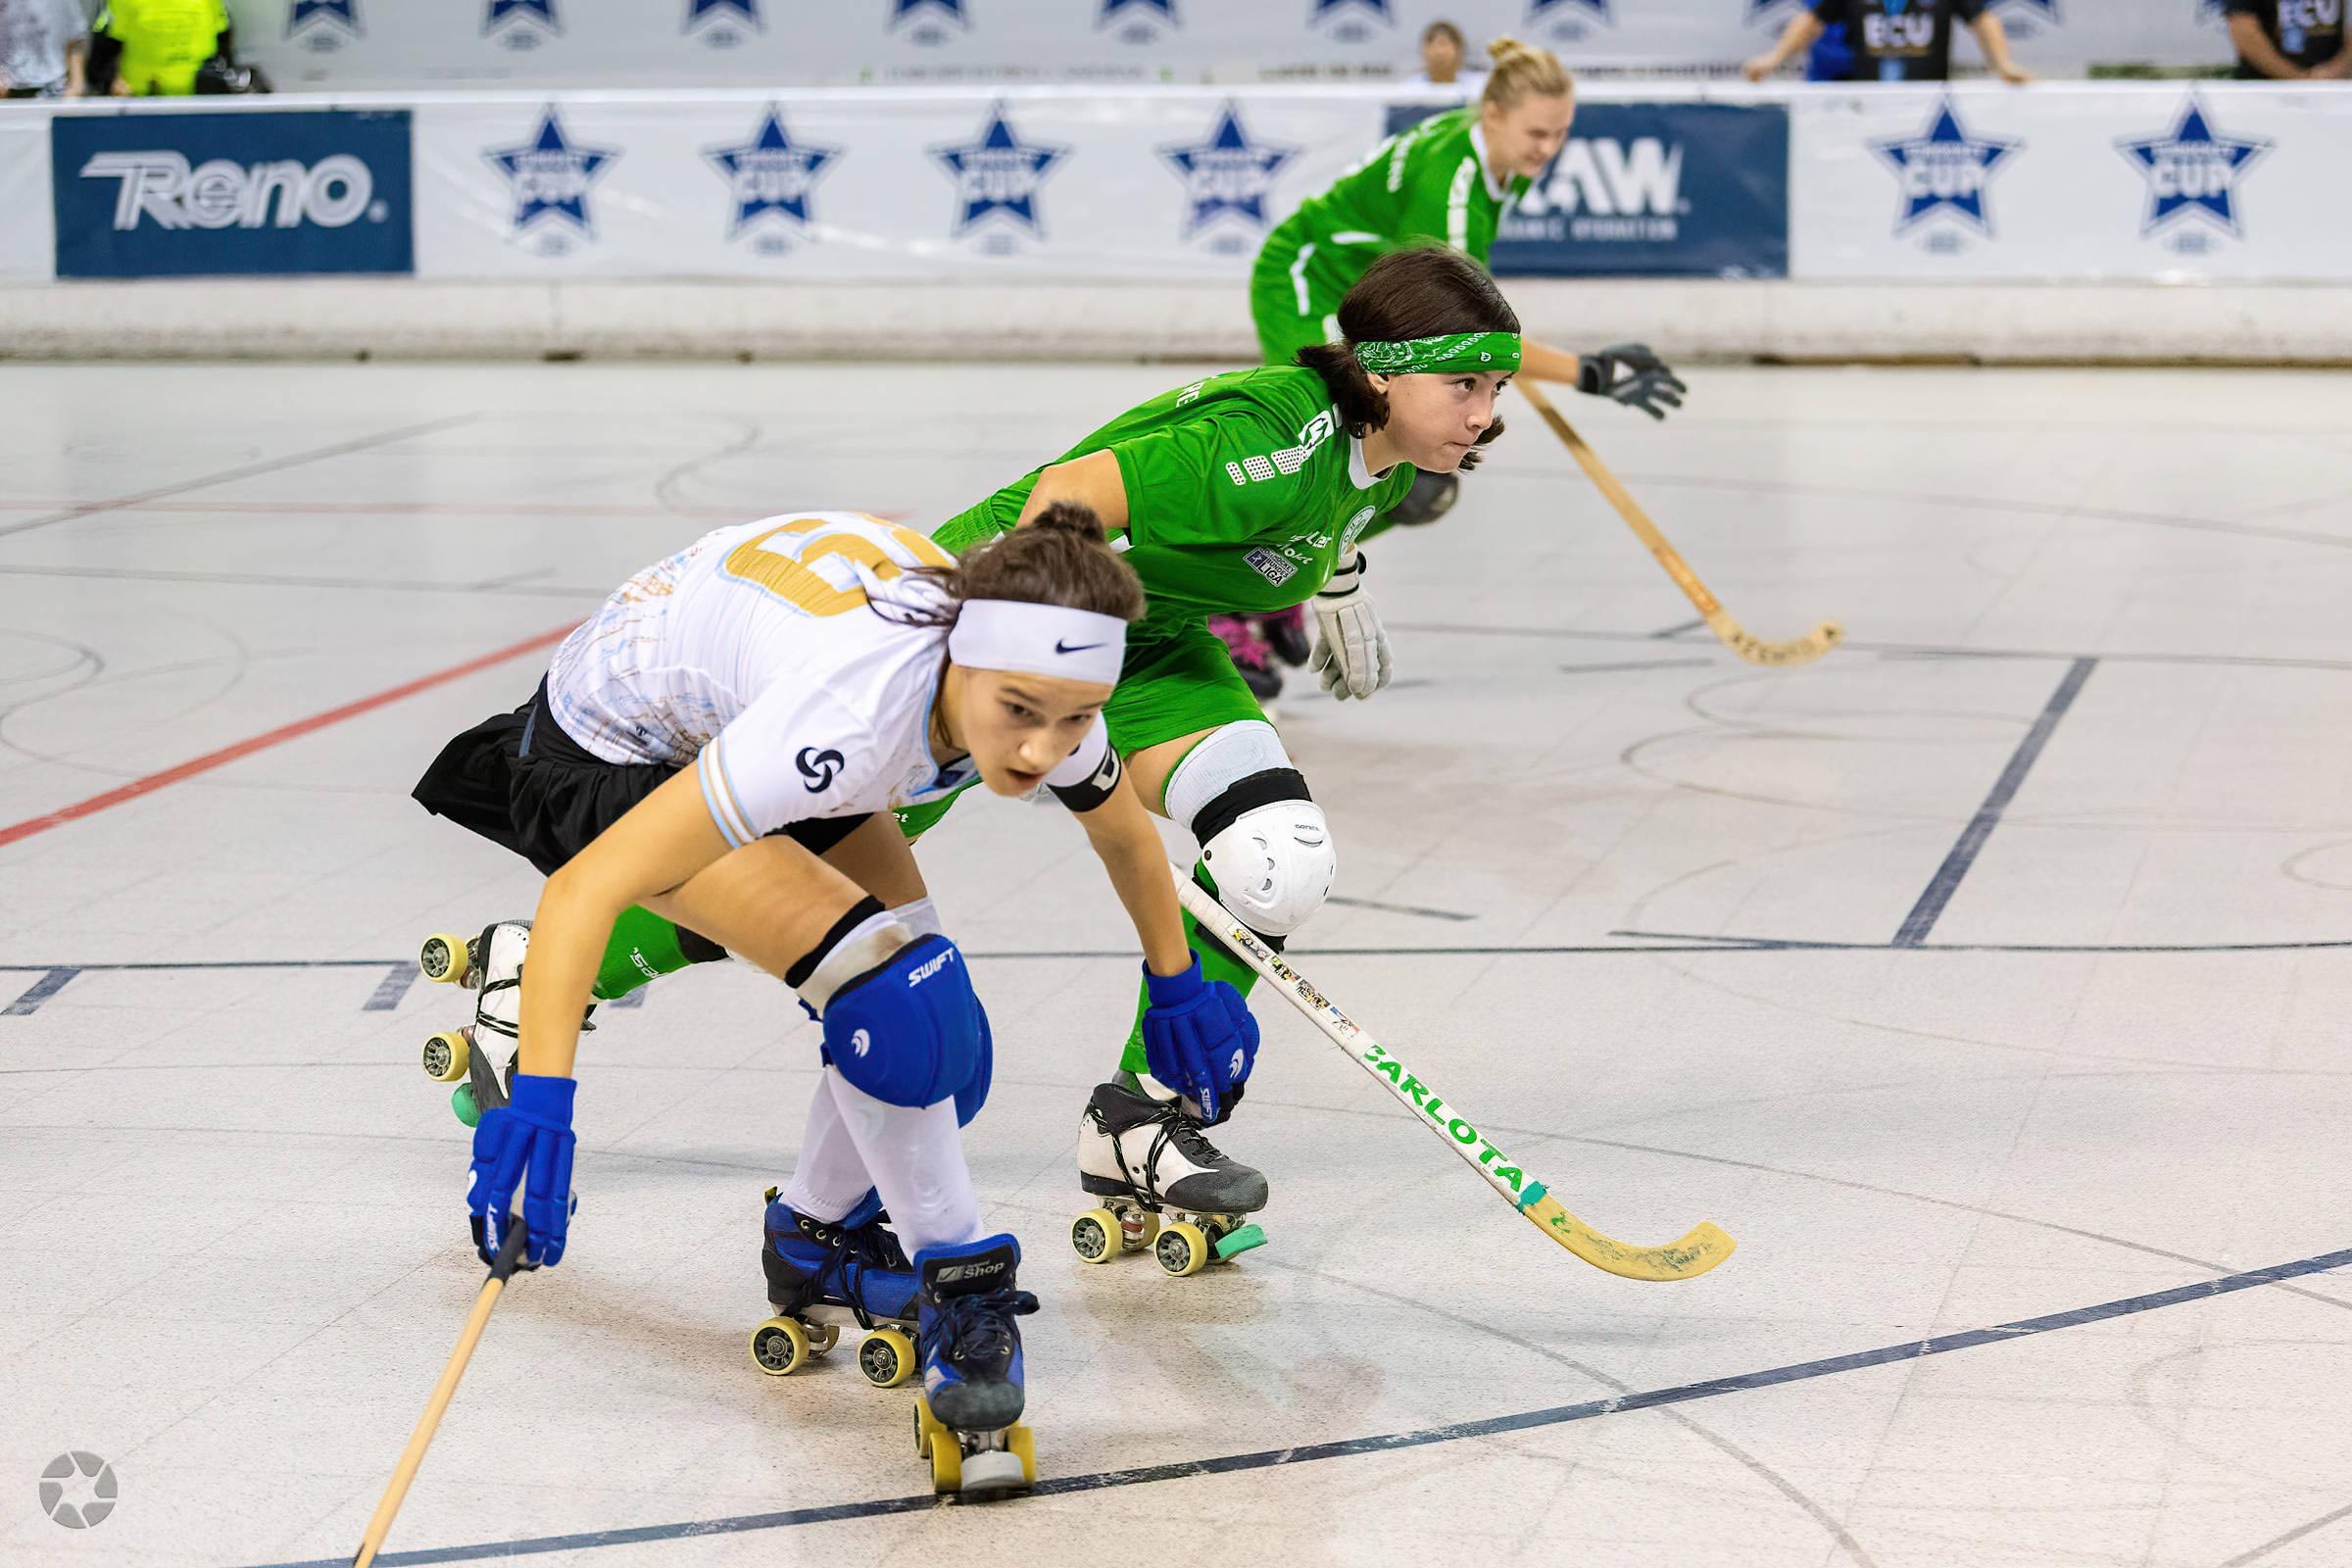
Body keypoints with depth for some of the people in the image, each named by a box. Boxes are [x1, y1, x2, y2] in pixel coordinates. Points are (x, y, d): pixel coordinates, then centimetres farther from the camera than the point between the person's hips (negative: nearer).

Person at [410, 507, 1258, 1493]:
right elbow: (589, 888, -43)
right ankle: (960, 1296, -5)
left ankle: (819, 1241, 26)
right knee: (887, 989, -21)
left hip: (739, 709, 7)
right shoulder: (851, 716, -44)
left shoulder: (1046, 691, -23)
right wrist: (538, 1098, -51)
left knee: (925, 1016, 0)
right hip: (612, 749, -7)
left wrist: (1177, 986, 17)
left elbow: (1124, 834, 4)